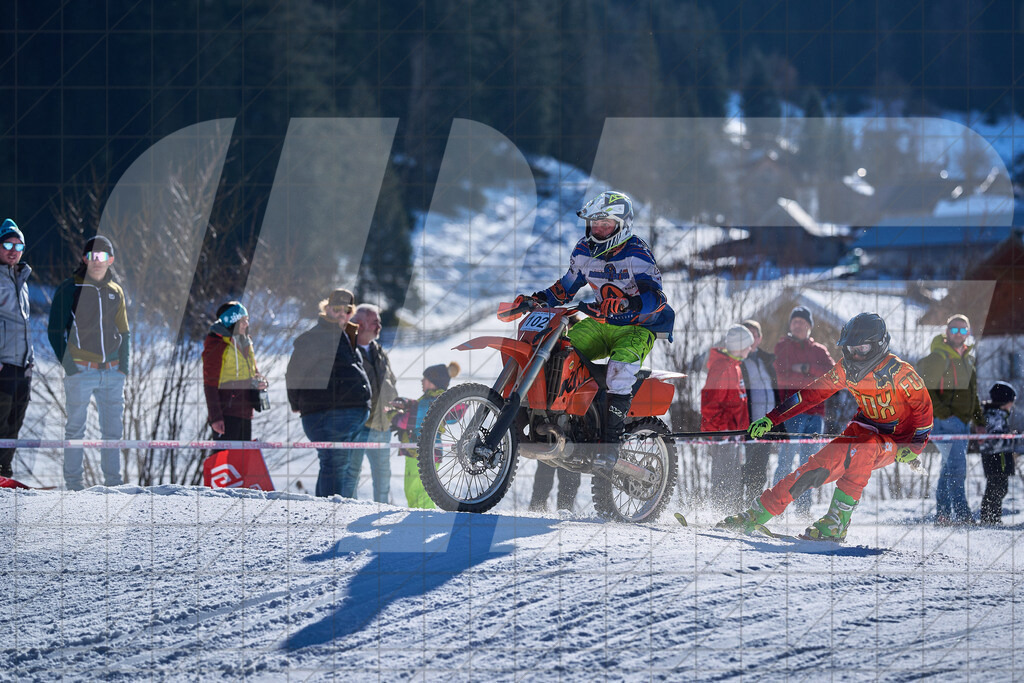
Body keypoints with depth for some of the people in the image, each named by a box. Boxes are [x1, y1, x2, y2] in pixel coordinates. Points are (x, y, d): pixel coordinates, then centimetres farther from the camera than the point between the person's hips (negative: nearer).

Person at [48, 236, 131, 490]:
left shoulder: (115, 292, 13)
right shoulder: (70, 289, -2)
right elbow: (56, 331, -2)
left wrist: (124, 363, 8)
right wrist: (67, 362, -11)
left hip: (112, 372, 4)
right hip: (81, 371, -4)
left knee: (113, 430, 5)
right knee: (76, 429, 0)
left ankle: (113, 482, 11)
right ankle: (73, 484, 4)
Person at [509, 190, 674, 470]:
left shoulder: (636, 254, -19)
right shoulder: (584, 251, 3)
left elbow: (655, 298, -31)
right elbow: (566, 287, 19)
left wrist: (621, 305, -47)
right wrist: (537, 299, 3)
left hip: (637, 328, -7)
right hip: (600, 324, 7)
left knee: (622, 365, -36)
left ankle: (611, 441, -33)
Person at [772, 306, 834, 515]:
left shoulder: (819, 350, 18)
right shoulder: (783, 347, 9)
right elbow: (782, 376, -7)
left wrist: (807, 368, -9)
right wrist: (814, 380, -8)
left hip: (815, 413, 3)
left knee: (808, 462, 1)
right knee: (787, 460, -12)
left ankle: (804, 508, 3)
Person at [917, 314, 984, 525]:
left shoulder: (968, 358, 17)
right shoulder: (938, 358, -9)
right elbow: (925, 391, -13)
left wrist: (979, 419, 18)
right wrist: (943, 413, -20)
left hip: (962, 423, 9)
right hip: (945, 423, -9)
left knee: (950, 469, 11)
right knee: (957, 468, -17)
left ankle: (942, 515, 15)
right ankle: (962, 515, -20)